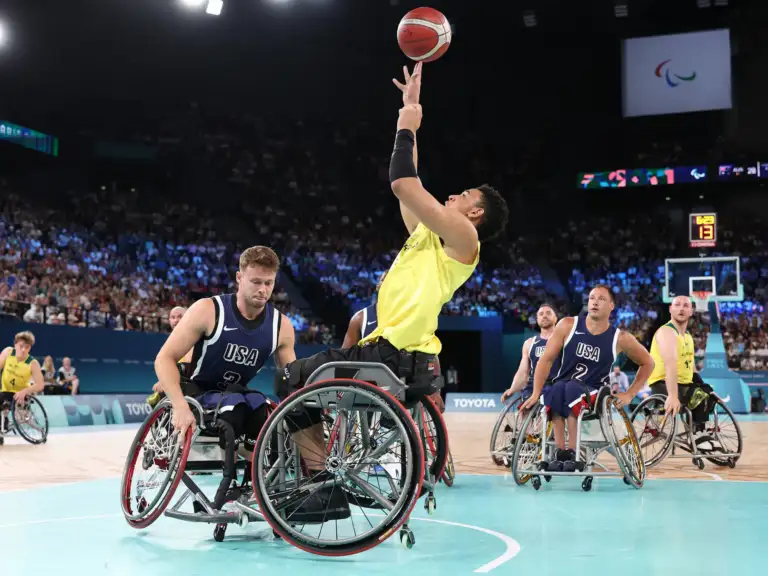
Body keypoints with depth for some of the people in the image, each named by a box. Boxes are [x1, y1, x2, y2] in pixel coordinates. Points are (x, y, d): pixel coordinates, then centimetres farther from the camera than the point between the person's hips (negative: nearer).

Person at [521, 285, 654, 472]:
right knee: (556, 390, -37)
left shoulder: (620, 338, -3)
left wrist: (629, 395, 3)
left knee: (573, 389, -37)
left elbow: (647, 363, 10)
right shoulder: (568, 326, -4)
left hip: (594, 393, -1)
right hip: (563, 385, 1)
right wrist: (536, 393, -11)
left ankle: (572, 454, -34)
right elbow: (546, 360, -2)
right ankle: (559, 454, -36)